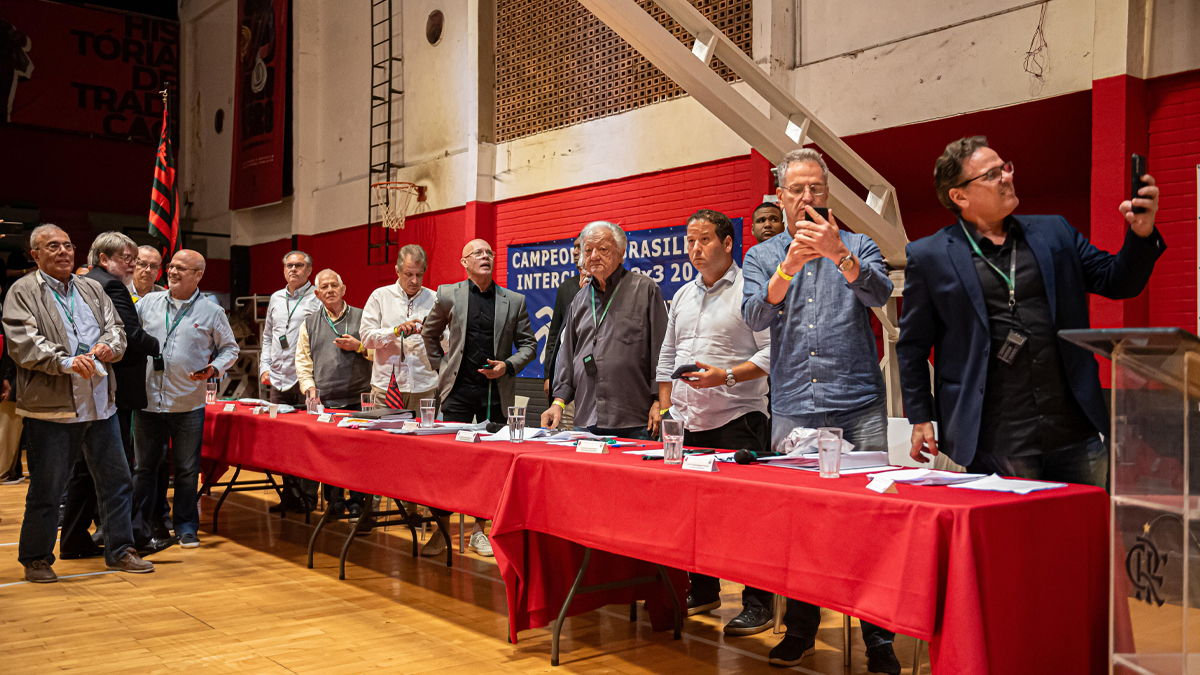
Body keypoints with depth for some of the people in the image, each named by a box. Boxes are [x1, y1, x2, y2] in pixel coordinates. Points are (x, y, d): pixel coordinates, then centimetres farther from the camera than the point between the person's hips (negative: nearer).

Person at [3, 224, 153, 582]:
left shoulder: (92, 289, 16)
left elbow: (116, 327, 13)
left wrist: (109, 345, -10)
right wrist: (67, 362, -24)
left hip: (100, 404, 5)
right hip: (51, 407, -5)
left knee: (116, 480, 10)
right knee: (46, 489, 4)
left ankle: (119, 550, 22)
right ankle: (36, 559, 20)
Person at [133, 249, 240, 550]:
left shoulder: (212, 312, 0)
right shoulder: (148, 303, 6)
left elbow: (230, 348, 7)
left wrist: (214, 370, -11)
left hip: (188, 404, -2)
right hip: (149, 400, 2)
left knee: (187, 470, 7)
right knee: (144, 466, 10)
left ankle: (186, 526, 20)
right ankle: (138, 526, 21)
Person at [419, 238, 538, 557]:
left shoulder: (514, 301, 4)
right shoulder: (449, 295, 3)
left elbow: (528, 344, 10)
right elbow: (430, 332, 17)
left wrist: (508, 366, -7)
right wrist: (442, 366, 10)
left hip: (496, 390, 1)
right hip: (459, 388, -1)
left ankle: (479, 530, 16)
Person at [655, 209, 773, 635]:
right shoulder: (683, 296, 17)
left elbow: (771, 352, -10)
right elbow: (667, 356, 21)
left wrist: (726, 376, -21)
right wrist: (665, 407, 12)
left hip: (737, 420, -6)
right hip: (688, 423, 7)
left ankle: (758, 604, 5)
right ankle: (703, 592, 25)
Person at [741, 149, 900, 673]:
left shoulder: (857, 246, 9)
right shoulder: (762, 257, 12)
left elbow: (879, 295, -10)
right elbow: (754, 318, -5)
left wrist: (839, 254, -27)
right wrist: (788, 268, -22)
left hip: (859, 406, -1)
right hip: (793, 408, 2)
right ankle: (800, 630, 21)